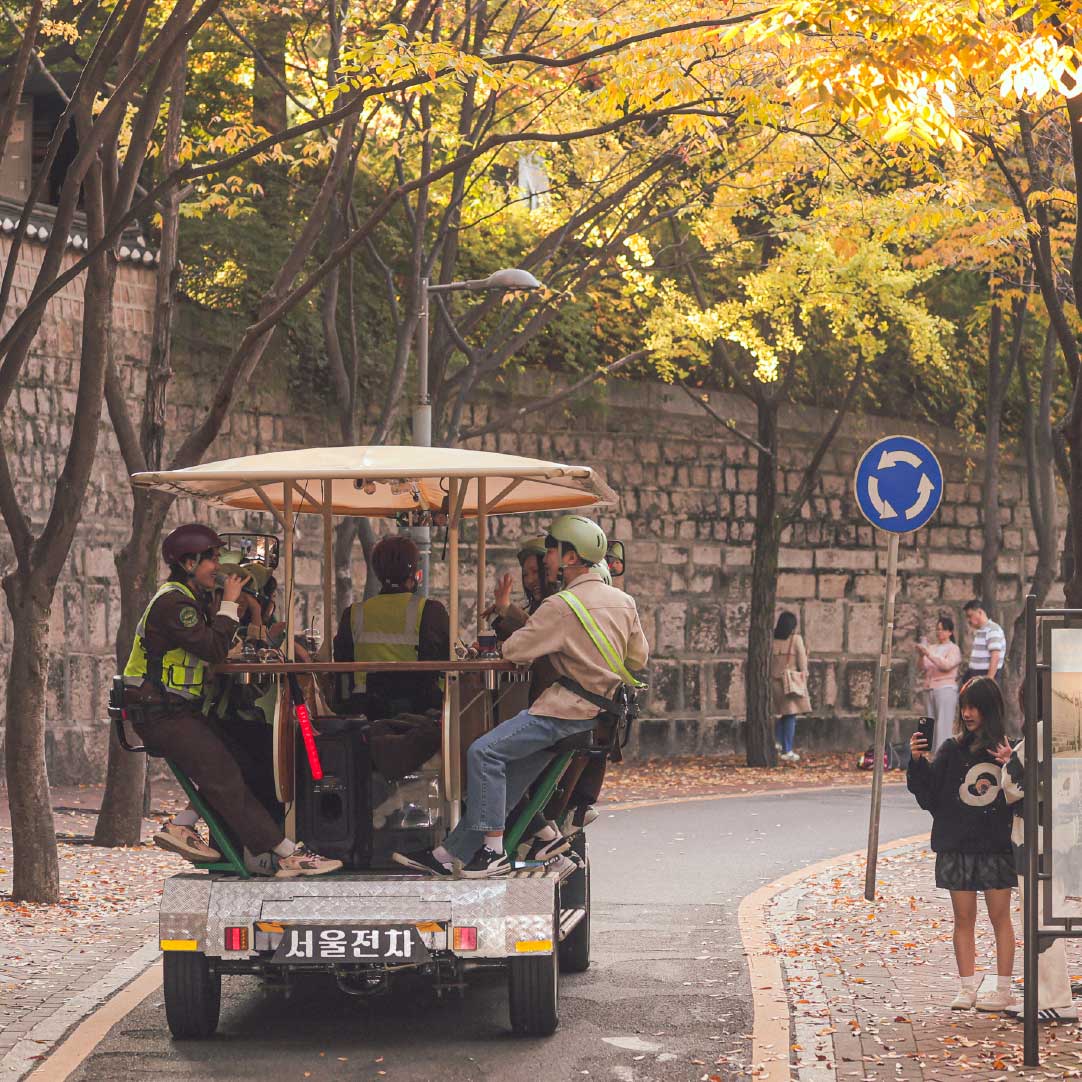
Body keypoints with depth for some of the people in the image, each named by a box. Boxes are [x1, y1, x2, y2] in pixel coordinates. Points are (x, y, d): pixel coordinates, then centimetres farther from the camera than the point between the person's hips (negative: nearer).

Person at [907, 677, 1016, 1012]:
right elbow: (928, 794, 1)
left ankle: (1004, 989, 11)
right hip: (957, 846, 2)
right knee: (963, 918, 7)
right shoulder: (952, 750, 5)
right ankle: (967, 987, 14)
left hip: (997, 845, -2)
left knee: (999, 916, 5)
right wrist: (918, 762, -14)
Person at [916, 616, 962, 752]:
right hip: (929, 690, 6)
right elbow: (923, 669, 10)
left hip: (945, 689, -6)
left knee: (943, 726, -11)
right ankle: (931, 753, 2)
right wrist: (921, 656, -9)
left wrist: (929, 654, -20)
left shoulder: (953, 649, 3)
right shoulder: (932, 648, 17)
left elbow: (947, 665, -15)